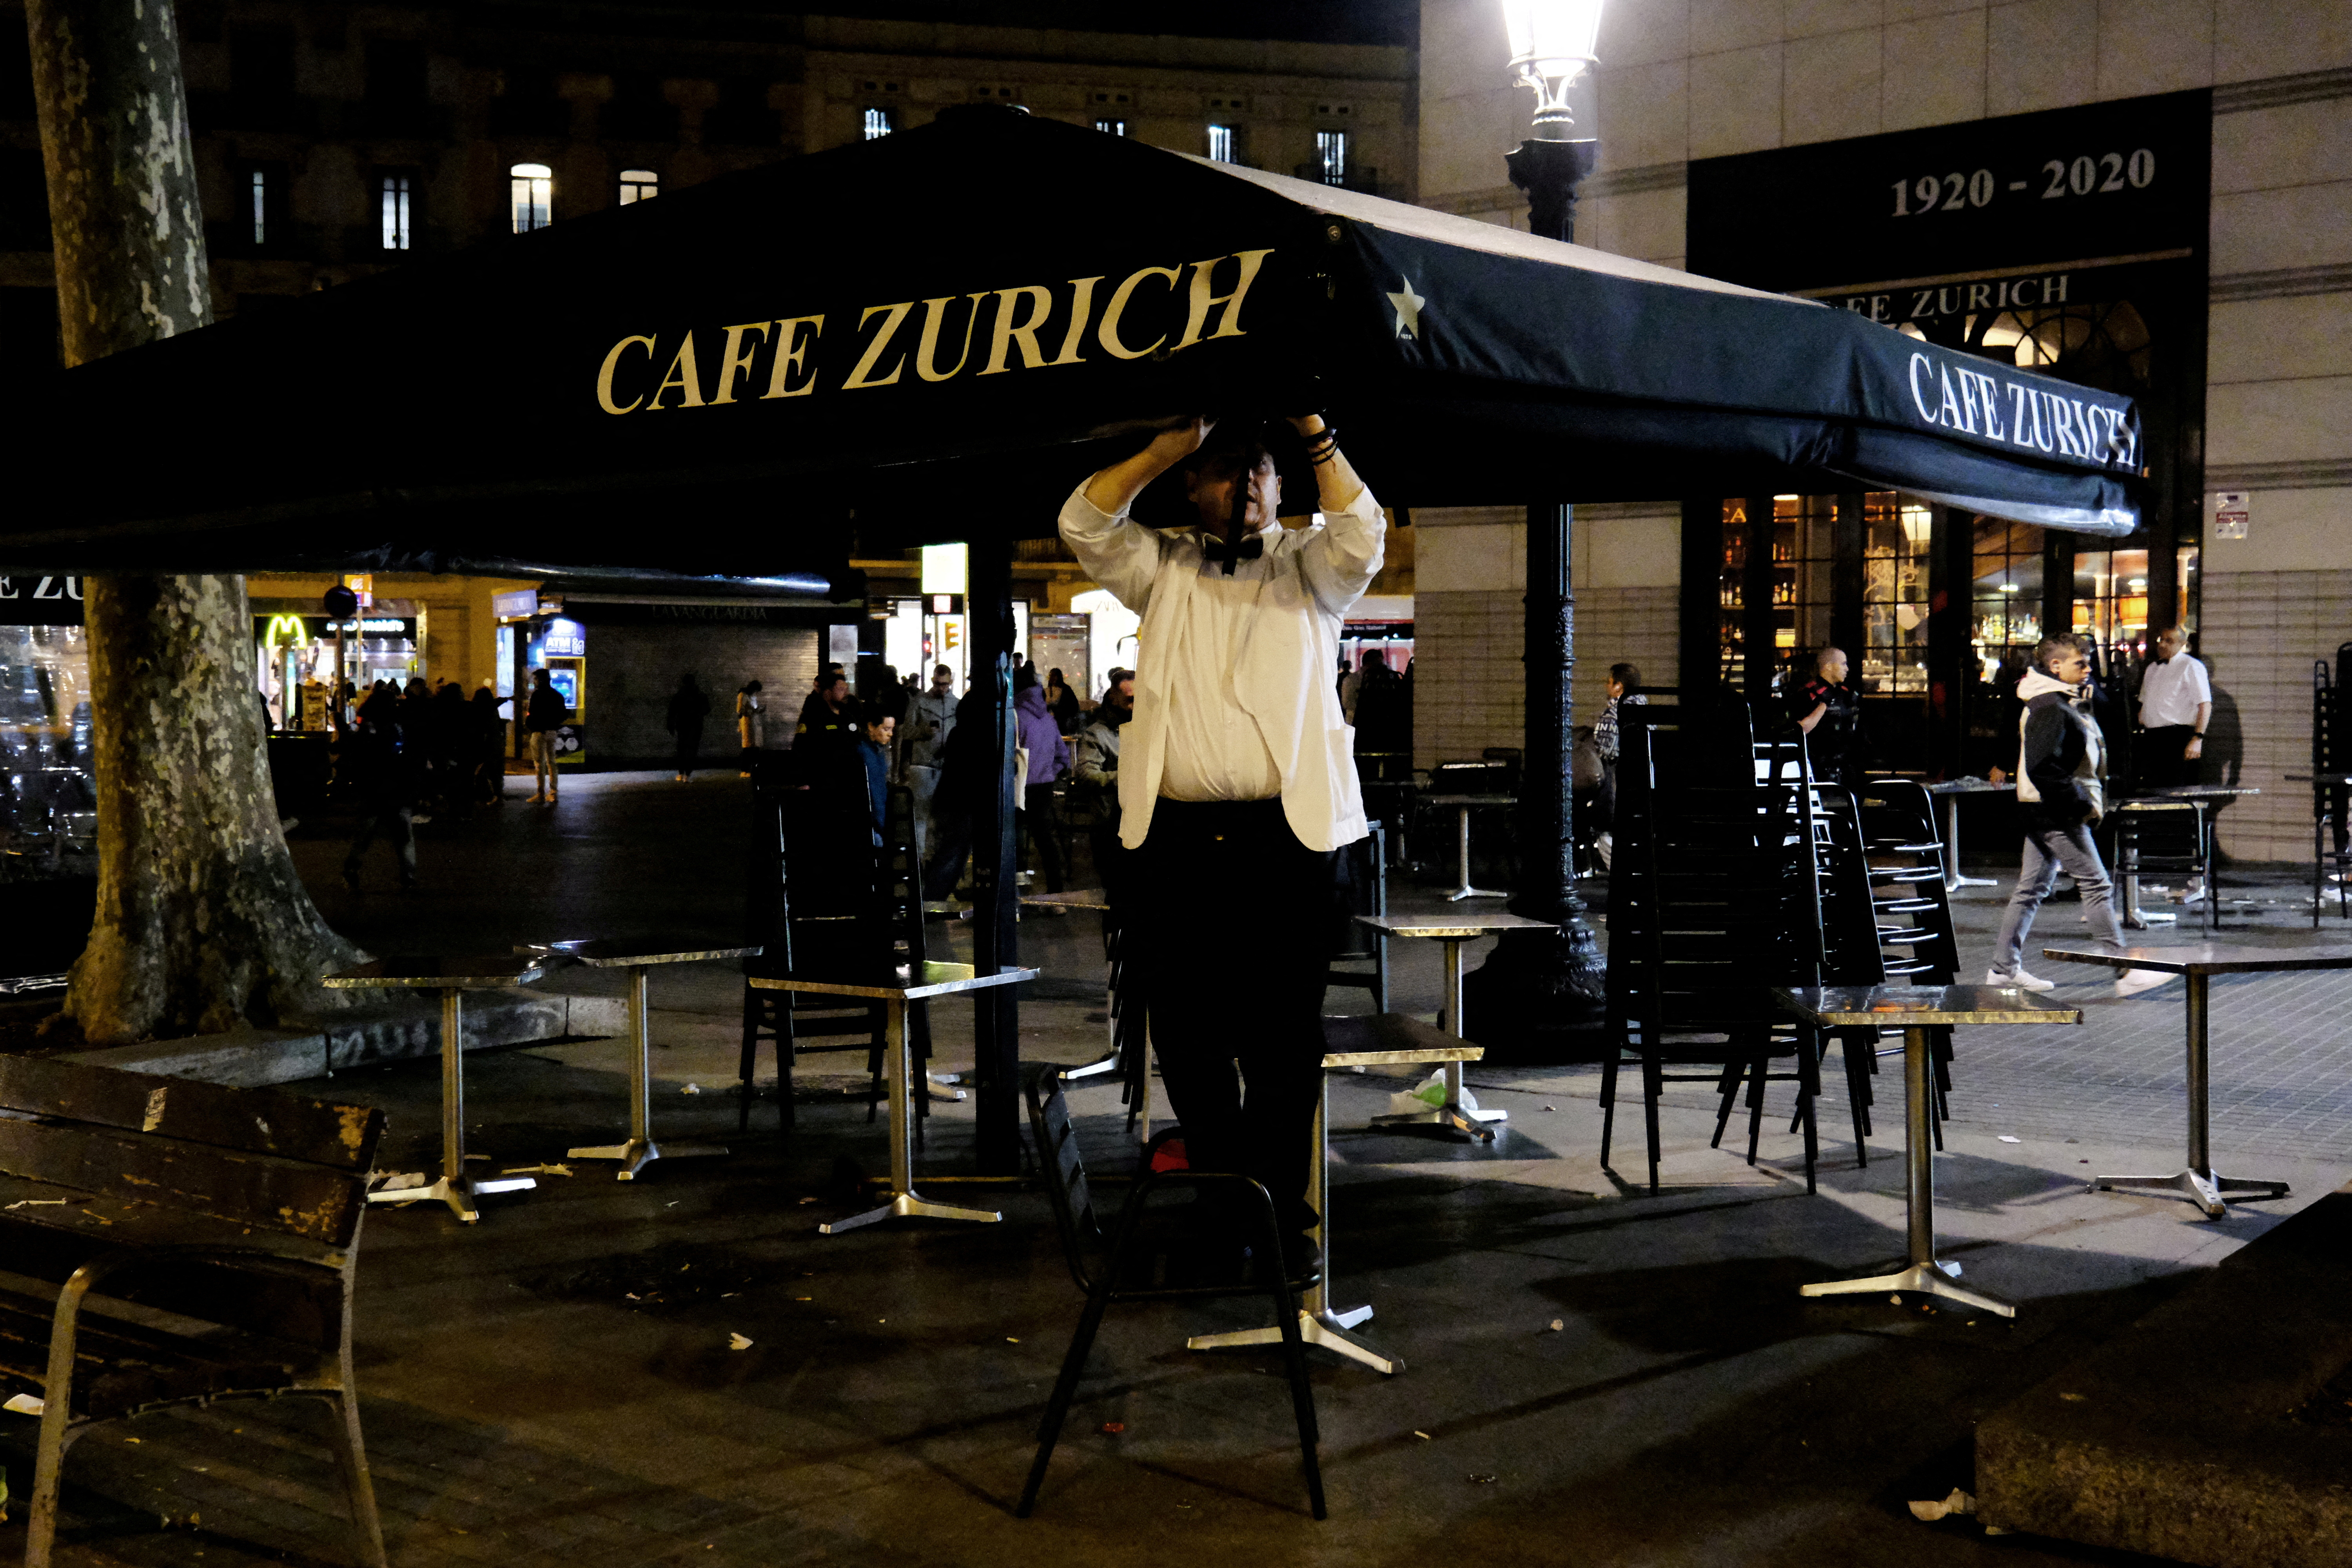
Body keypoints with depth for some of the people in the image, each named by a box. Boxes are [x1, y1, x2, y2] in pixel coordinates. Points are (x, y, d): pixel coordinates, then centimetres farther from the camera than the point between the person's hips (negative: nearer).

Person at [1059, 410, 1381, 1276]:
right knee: (1187, 1039, 7)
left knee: (1283, 1042, -1)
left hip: (1286, 839, -2)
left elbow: (1361, 536, -7)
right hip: (1176, 840, 2)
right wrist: (1166, 448, -5)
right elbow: (1084, 523, 3)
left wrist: (1316, 435, -13)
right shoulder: (1165, 570, 17)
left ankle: (1278, 1213, 7)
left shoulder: (1306, 567, 13)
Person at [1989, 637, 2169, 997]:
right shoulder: (2050, 707, -17)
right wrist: (2081, 804, -21)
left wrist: (2093, 799, 14)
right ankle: (2126, 974, -6)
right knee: (2097, 886, -8)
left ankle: (2004, 967, 16)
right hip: (2056, 812, -11)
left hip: (2046, 811, 11)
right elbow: (2041, 768, -26)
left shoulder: (2061, 704, 17)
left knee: (2033, 887, 12)